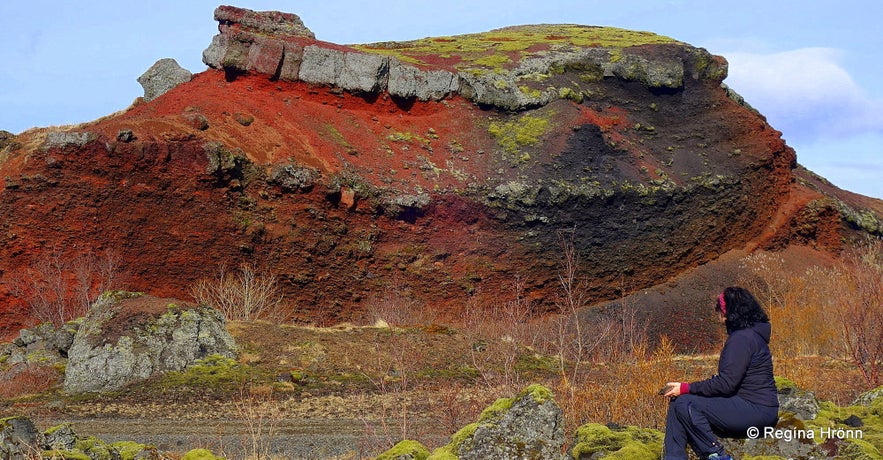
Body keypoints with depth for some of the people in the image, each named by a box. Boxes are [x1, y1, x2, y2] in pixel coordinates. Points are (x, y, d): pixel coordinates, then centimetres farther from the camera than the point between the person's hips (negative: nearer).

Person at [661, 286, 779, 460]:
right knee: (676, 403, 3)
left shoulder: (742, 338, -16)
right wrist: (688, 388, 9)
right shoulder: (750, 334, 16)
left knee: (686, 404, -20)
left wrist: (686, 388, -14)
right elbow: (727, 380, 16)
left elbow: (726, 383, -20)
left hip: (756, 411, -11)